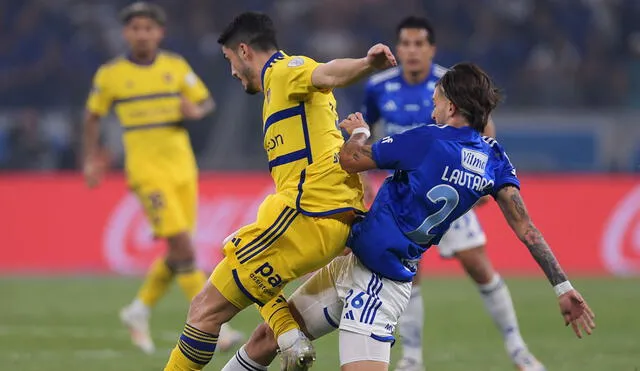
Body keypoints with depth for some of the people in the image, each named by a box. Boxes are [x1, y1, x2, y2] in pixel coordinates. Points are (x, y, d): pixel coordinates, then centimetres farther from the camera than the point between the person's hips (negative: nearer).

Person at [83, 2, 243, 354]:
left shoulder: (176, 66, 5)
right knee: (182, 246, -15)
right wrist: (91, 159, 4)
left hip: (183, 167, 5)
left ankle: (140, 310, 30)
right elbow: (93, 116, 12)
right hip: (147, 170, -5)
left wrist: (196, 110, -13)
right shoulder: (110, 74, -1)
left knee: (178, 253, 8)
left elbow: (207, 102, 10)